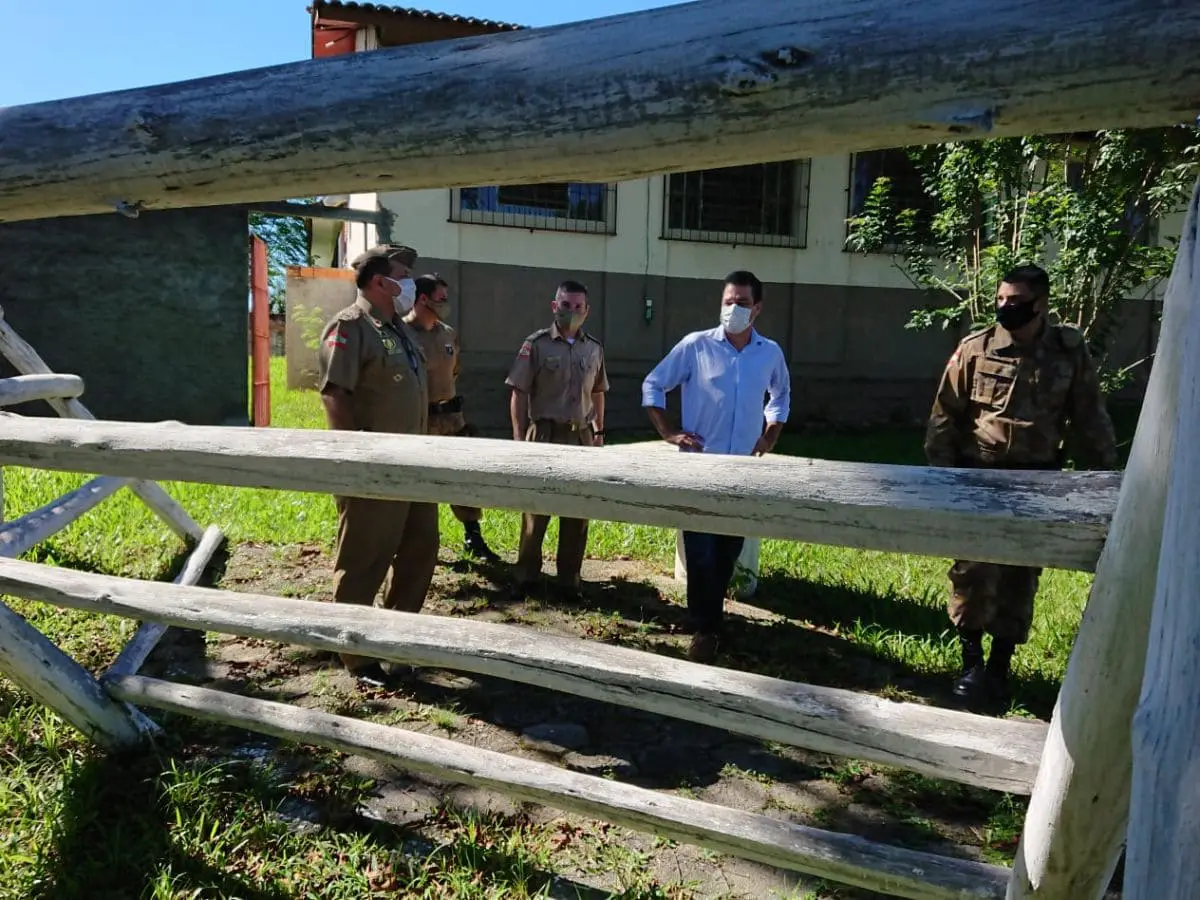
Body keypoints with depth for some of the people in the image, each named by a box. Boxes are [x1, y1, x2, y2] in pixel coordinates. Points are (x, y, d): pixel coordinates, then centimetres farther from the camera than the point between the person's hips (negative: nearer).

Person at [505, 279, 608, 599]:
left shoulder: (594, 348, 7)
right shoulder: (537, 344, -5)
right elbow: (519, 394, -5)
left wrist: (598, 432, 12)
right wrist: (519, 438, -10)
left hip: (582, 437, 4)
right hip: (545, 435, -4)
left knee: (578, 511, 9)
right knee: (535, 507, 5)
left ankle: (570, 578, 22)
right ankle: (526, 575, 19)